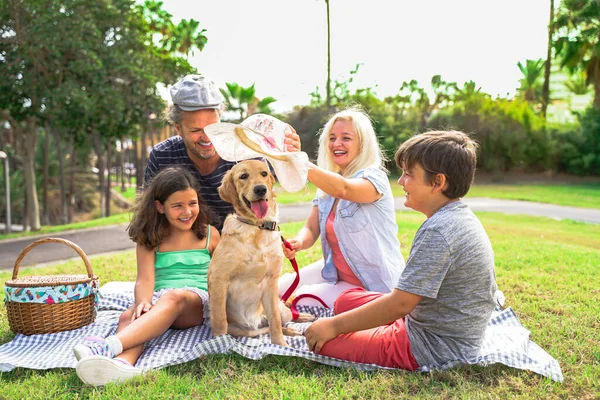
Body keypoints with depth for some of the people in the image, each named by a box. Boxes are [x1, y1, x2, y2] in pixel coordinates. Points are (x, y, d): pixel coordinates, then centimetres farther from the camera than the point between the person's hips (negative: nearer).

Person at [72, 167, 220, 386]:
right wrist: (143, 302, -25)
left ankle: (110, 346, -56)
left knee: (175, 297, -37)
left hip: (196, 302, -2)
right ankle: (121, 363, -64)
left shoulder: (210, 234, 11)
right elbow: (145, 279, -4)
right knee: (129, 316, -32)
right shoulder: (150, 239, 11)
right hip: (159, 301, 2)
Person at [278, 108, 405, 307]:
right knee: (278, 290, -3)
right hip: (334, 273, 7)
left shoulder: (374, 178, -18)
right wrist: (298, 242, -25)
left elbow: (343, 189, -41)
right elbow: (311, 230, -1)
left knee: (303, 302, -20)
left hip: (375, 286, -7)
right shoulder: (328, 183, 4)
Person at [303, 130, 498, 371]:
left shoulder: (437, 231, -26)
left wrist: (333, 326, -15)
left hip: (433, 350, -10)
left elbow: (400, 303, -25)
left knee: (324, 340, -10)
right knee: (347, 300, 16)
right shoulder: (463, 217, 6)